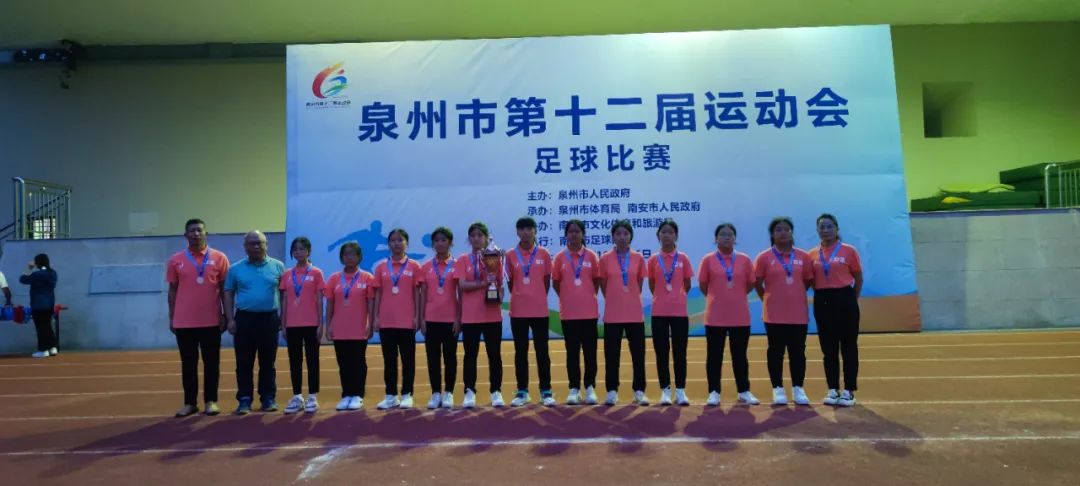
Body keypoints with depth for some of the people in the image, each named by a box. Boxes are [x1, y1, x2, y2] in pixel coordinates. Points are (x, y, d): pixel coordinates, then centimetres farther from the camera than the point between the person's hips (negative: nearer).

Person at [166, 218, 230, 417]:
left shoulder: (219, 258, 0)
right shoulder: (175, 260, 4)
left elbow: (224, 289, 3)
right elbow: (173, 290, 8)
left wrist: (225, 315, 0)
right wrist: (171, 318, 5)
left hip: (211, 321, -1)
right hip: (184, 322, 1)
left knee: (211, 363, 6)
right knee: (188, 364, 9)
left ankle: (211, 401, 15)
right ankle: (189, 402, 18)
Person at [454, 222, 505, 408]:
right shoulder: (463, 260, 1)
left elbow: (500, 284, 9)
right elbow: (462, 285, -9)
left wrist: (499, 296, -11)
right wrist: (484, 283, -18)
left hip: (492, 315, 1)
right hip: (470, 316, -1)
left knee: (494, 354, 5)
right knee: (470, 355, 4)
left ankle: (496, 392, 14)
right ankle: (470, 392, 13)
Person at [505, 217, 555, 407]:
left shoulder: (544, 254, 1)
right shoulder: (511, 255, 2)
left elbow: (547, 281, 7)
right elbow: (510, 282, 9)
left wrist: (537, 298, 8)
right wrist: (520, 297, 7)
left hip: (540, 310, -1)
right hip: (518, 311, 1)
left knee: (542, 351, 3)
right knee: (520, 352, 7)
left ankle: (546, 391, 12)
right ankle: (522, 391, 15)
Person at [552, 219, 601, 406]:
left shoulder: (591, 256, 1)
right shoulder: (560, 257, 1)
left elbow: (597, 280, 9)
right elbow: (555, 282, 8)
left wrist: (589, 297, 8)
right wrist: (568, 297, 7)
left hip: (589, 311, 0)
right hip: (568, 312, 0)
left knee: (590, 351, 4)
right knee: (572, 351, 6)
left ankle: (590, 387, 14)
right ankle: (574, 389, 13)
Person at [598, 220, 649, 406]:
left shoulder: (638, 258, 2)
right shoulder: (605, 259, -1)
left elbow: (639, 284, 11)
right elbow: (603, 285, 7)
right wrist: (615, 300, 9)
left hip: (635, 314, 1)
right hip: (612, 314, -1)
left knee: (638, 353, 4)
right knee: (611, 354, 4)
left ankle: (639, 391, 15)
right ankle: (612, 391, 14)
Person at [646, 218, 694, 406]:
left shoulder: (683, 259, 2)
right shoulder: (653, 259, 3)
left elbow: (687, 285, 9)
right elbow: (651, 286, 11)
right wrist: (663, 297, 11)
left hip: (679, 311, 0)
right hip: (659, 312, 0)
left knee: (680, 352, 4)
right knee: (661, 352, 4)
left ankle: (680, 391, 12)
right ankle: (665, 390, 12)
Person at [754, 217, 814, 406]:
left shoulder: (803, 256, 3)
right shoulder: (764, 257, -4)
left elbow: (809, 280, 12)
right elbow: (757, 283, 2)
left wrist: (795, 295, 12)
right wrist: (770, 299, 6)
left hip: (798, 313, 2)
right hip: (774, 314, -2)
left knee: (798, 351, 7)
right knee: (776, 351, 5)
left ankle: (798, 389, 17)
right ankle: (778, 389, 14)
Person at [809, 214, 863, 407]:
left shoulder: (849, 251, -1)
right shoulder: (812, 254, 5)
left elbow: (858, 278, 4)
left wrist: (852, 300, 2)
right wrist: (821, 293, 0)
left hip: (844, 299, -3)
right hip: (822, 301, 3)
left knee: (848, 347, 2)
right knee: (829, 348, 8)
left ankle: (849, 391, 10)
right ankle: (832, 390, 17)